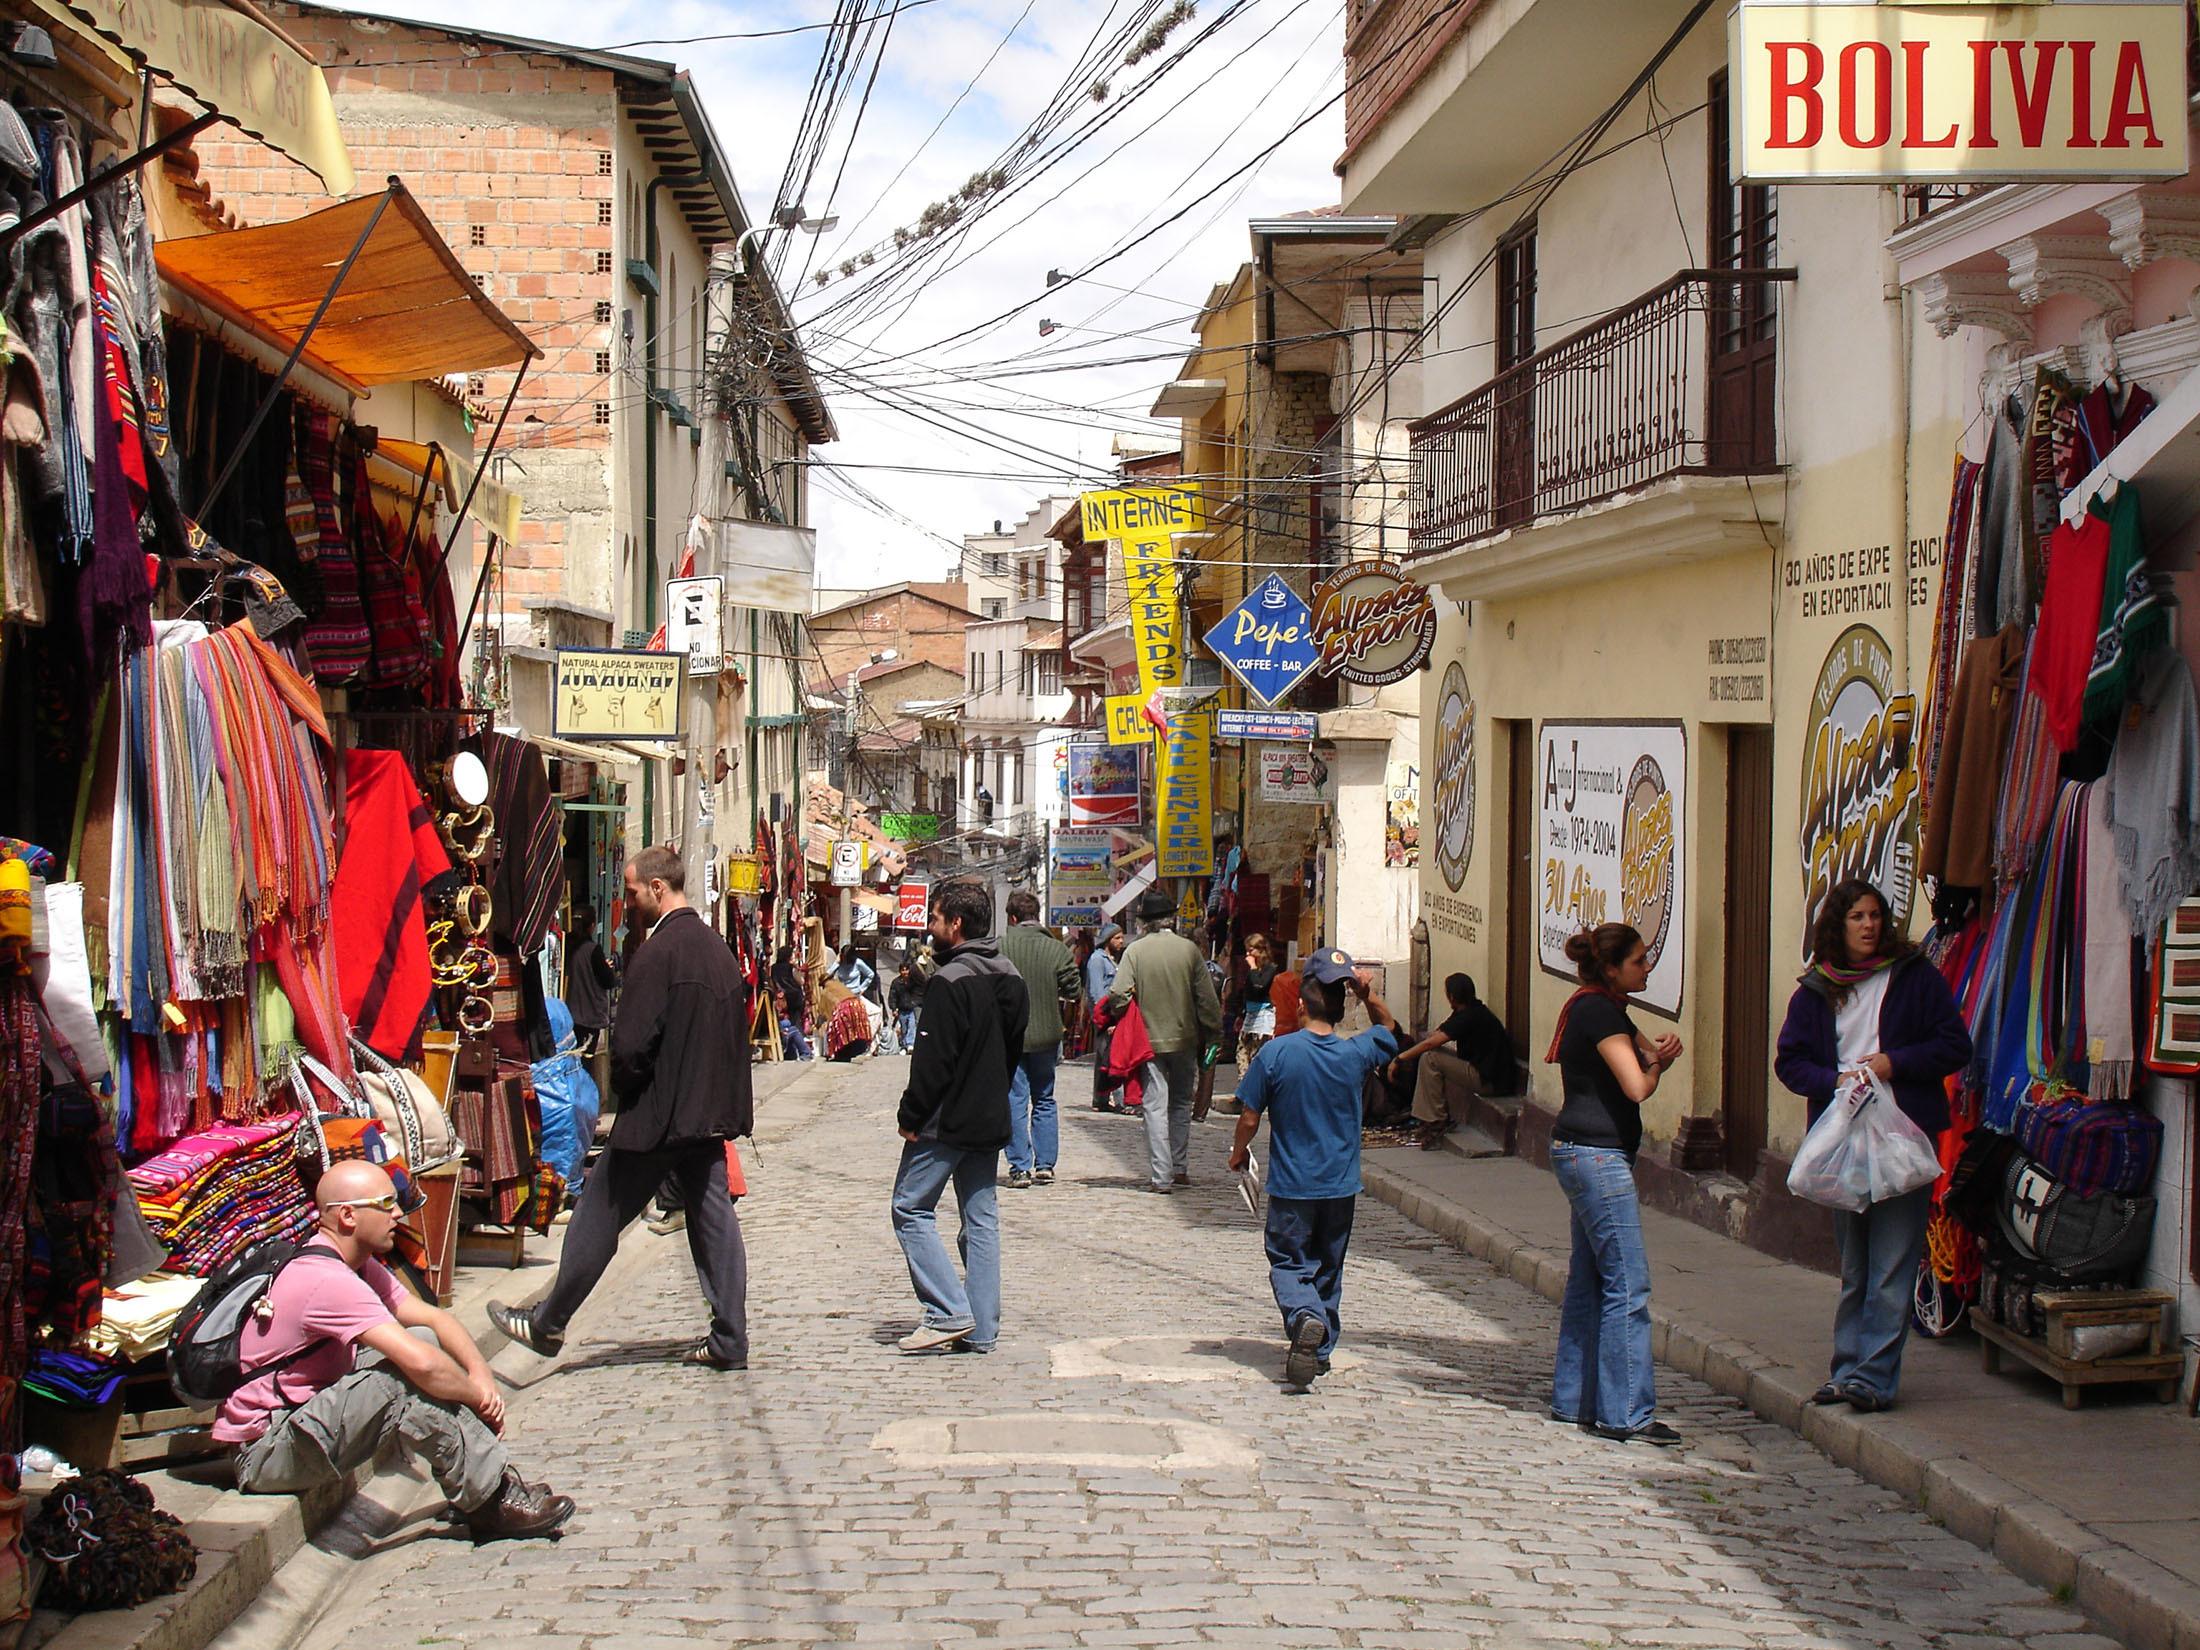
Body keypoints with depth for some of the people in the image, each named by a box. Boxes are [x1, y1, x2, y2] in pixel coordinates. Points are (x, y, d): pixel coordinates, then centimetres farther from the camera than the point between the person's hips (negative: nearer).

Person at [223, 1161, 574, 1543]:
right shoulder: (327, 1281, -26)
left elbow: (432, 1317, 6)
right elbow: (422, 1364, -32)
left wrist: (480, 1371, -11)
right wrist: (479, 1396, -16)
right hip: (263, 1454, -10)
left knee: (422, 1337, 0)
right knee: (406, 1381, -27)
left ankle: (495, 1479, -4)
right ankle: (490, 1504, -16)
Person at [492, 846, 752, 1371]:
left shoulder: (659, 953, -18)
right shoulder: (719, 950, 8)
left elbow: (631, 1044, -20)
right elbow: (736, 1032, 15)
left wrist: (624, 1086, -1)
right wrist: (718, 1100, 17)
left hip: (655, 1114, -8)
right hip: (710, 1112, 8)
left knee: (599, 1218, 4)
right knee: (712, 1218, 9)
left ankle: (547, 1325, 15)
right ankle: (729, 1340, 9)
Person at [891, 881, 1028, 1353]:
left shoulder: (950, 981, -17)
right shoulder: (1010, 978, 9)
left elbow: (932, 1060, -18)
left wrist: (910, 1116, -11)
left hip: (945, 1120, -8)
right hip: (991, 1120, 8)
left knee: (911, 1209, 1)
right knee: (981, 1217, 9)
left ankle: (949, 1313, -6)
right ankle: (982, 1328, 9)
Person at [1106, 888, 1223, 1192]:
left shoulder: (1135, 951, -8)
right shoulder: (1189, 949, -3)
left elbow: (1119, 995, -15)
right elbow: (1207, 999, -1)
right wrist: (1213, 1034, 9)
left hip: (1149, 1039, -2)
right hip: (1185, 1040, 2)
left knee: (1156, 1106, 1)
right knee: (1181, 1104, 17)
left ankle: (1161, 1176, -3)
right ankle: (1180, 1169, 20)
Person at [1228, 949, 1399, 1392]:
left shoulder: (1275, 1053, -15)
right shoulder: (1356, 1054, -7)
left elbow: (1250, 1117, -9)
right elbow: (1388, 1029, 15)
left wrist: (1239, 1152, 10)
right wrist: (1368, 996, -2)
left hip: (1291, 1186, -3)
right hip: (1340, 1186, 3)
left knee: (1288, 1263, 6)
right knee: (1328, 1268, 18)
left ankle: (1306, 1319, -23)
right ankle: (1321, 1351, 23)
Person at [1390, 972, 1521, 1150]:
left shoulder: (1469, 1017, -19)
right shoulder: (1475, 1011, 12)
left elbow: (1430, 1043, -23)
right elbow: (1435, 1036, 15)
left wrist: (1399, 1059, -14)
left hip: (1490, 1082, -10)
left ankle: (1435, 1124, -9)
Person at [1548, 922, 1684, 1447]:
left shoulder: (1600, 1008, 17)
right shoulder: (1599, 1011, -15)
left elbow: (1648, 1055, 18)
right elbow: (1637, 1086, -21)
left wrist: (1660, 1053, -5)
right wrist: (1656, 1067, 0)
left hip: (1585, 1154, 11)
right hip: (1598, 1155, -11)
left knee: (1589, 1280, 14)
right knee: (1627, 1283, -9)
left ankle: (1574, 1399, 19)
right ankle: (1625, 1412, -7)